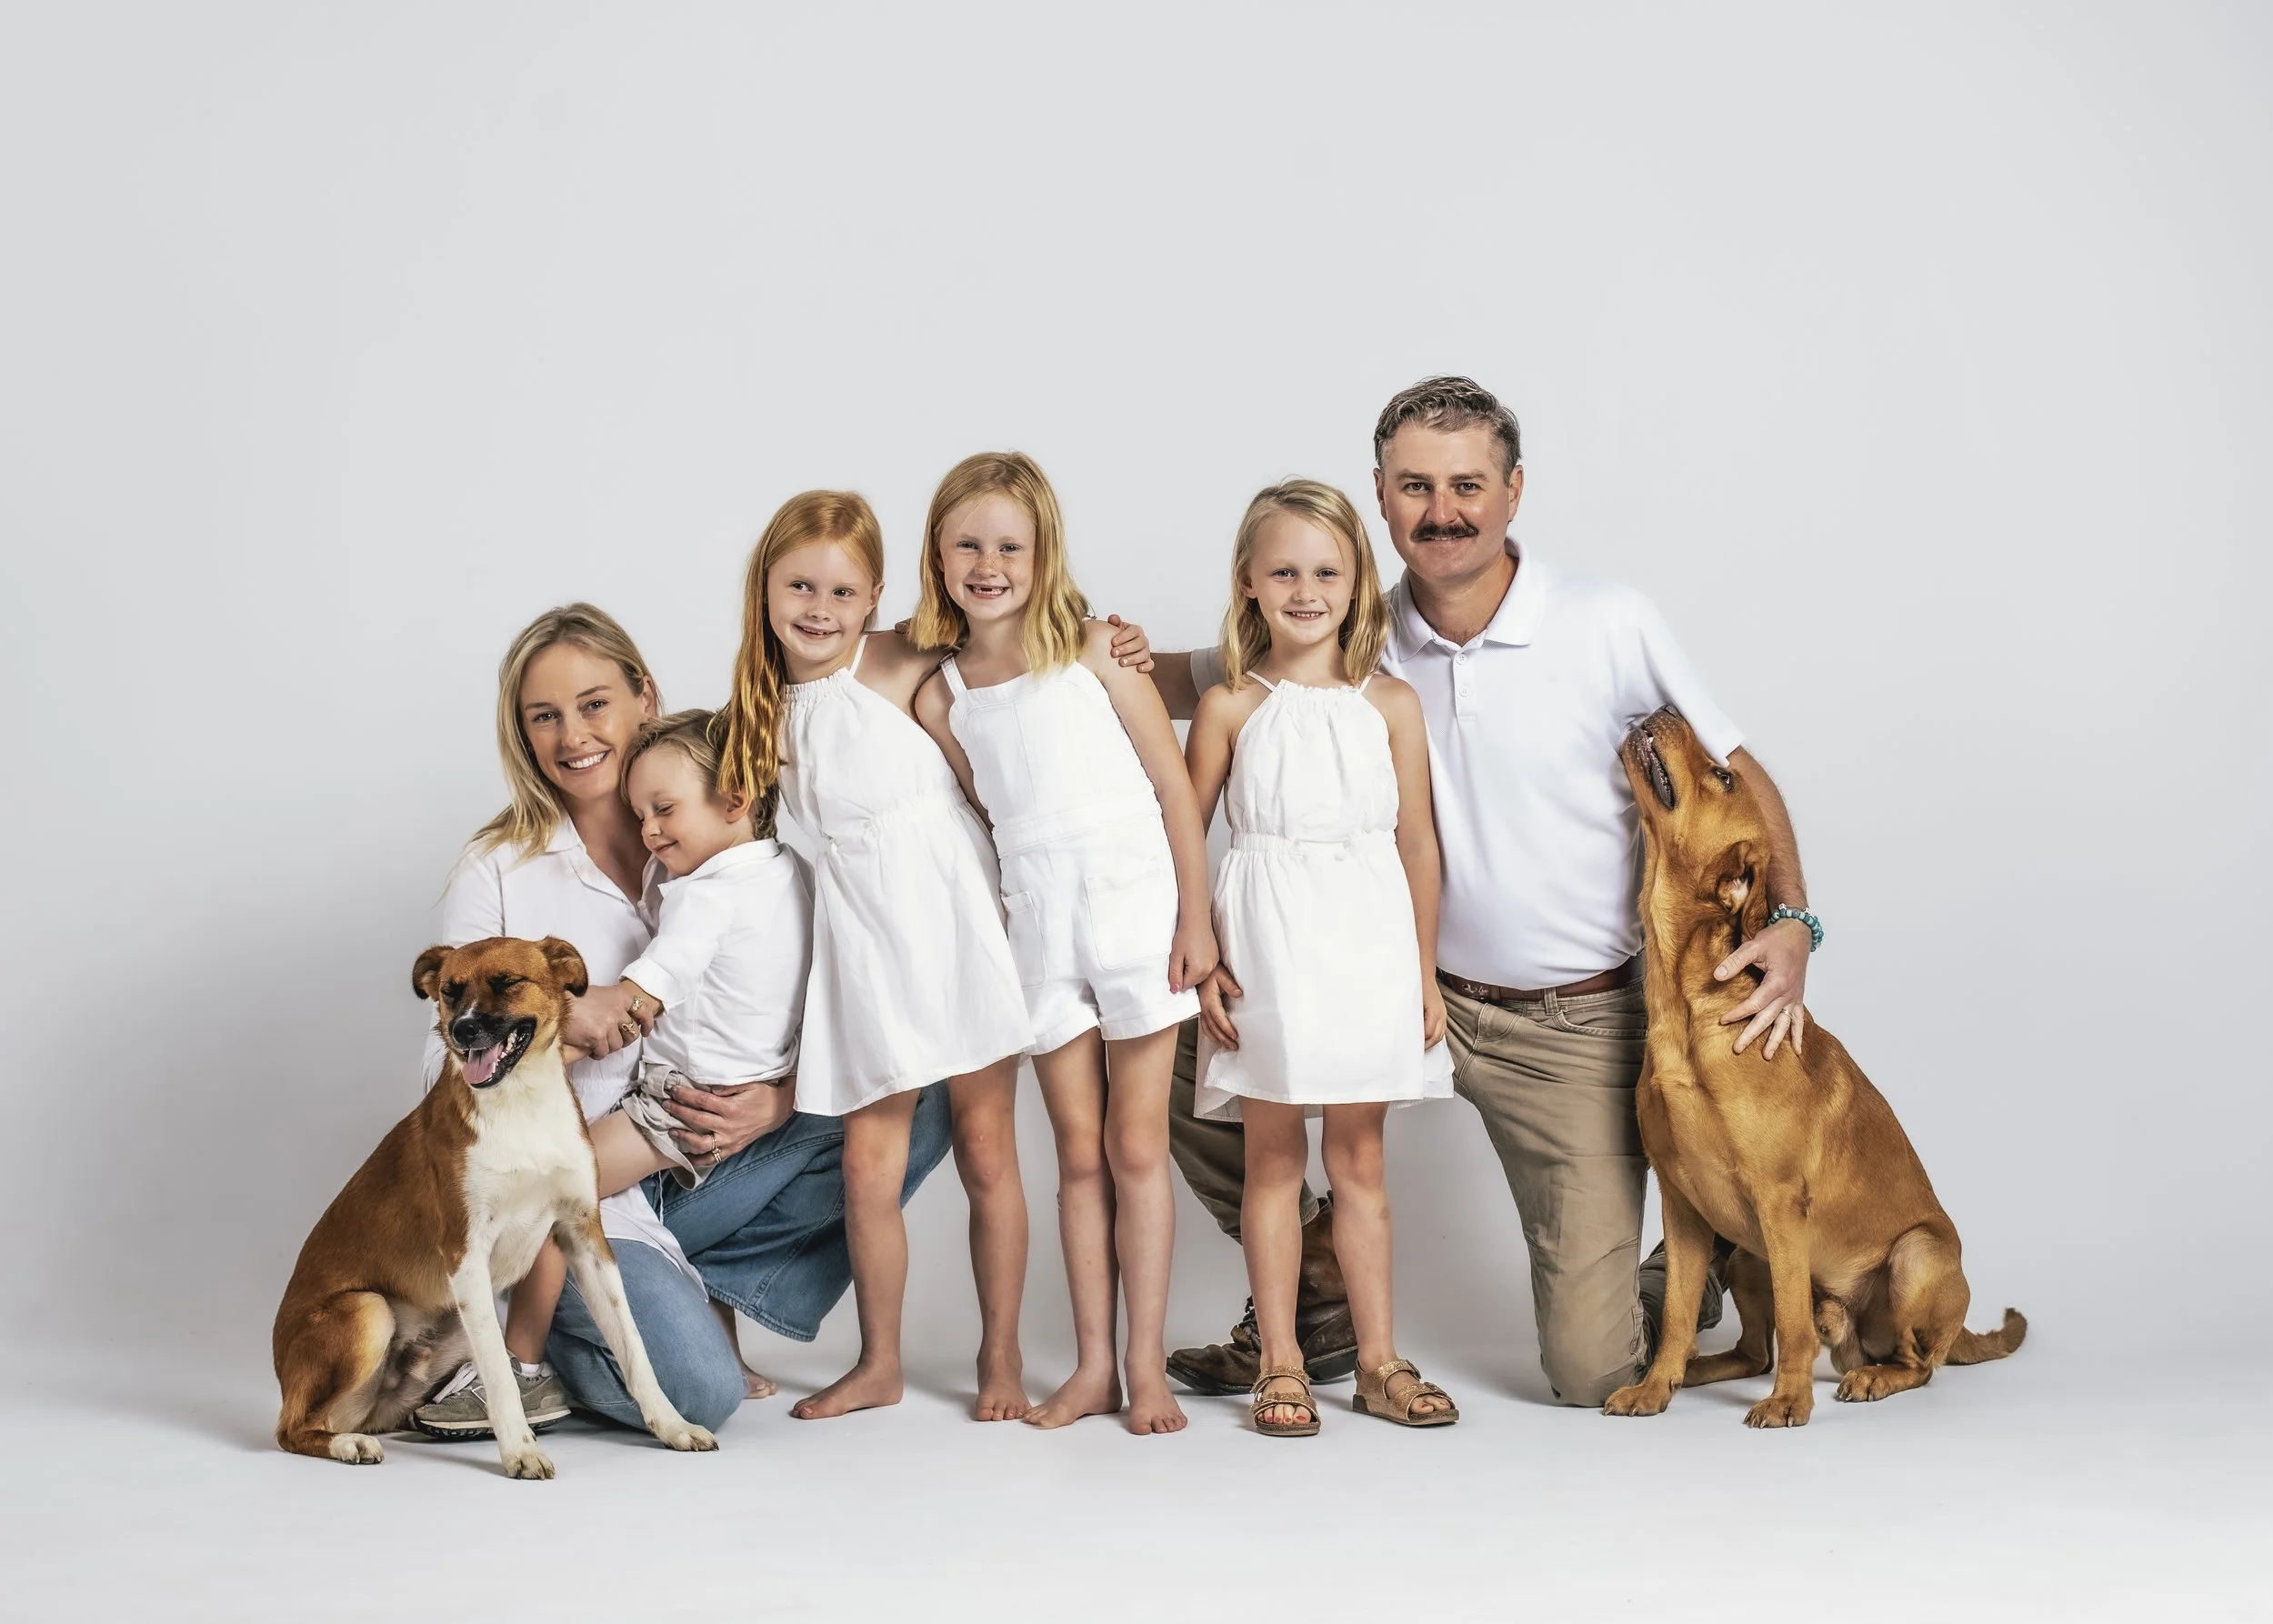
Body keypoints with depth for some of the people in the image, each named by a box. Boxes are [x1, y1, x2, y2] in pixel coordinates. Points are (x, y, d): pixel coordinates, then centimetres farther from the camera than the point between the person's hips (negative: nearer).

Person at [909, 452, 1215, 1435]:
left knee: (1137, 1146, 3)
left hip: (1136, 903, -3)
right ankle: (1093, 1365, 16)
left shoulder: (1093, 650, -3)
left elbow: (1175, 784, -3)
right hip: (1038, 922, 3)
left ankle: (1148, 1365, 10)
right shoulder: (940, 697, 5)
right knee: (1080, 1154, 8)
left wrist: (1197, 919, -7)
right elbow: (985, 819, 13)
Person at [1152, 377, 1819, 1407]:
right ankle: (1318, 1302, 13)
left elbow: (1738, 773, -2)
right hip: (1414, 993, 3)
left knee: (1594, 1374, -7)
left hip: (1574, 1024, -3)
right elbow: (1190, 684, 8)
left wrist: (1790, 919, -16)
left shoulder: (1608, 625, -10)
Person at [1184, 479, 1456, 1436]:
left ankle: (1378, 1361, 16)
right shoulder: (1229, 706, -1)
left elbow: (1417, 841, 8)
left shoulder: (1390, 704, 4)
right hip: (1267, 950, -2)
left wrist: (1425, 971, 8)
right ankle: (1279, 1364, 12)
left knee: (1360, 1155, 9)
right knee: (1273, 1156, 4)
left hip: (1369, 948, 2)